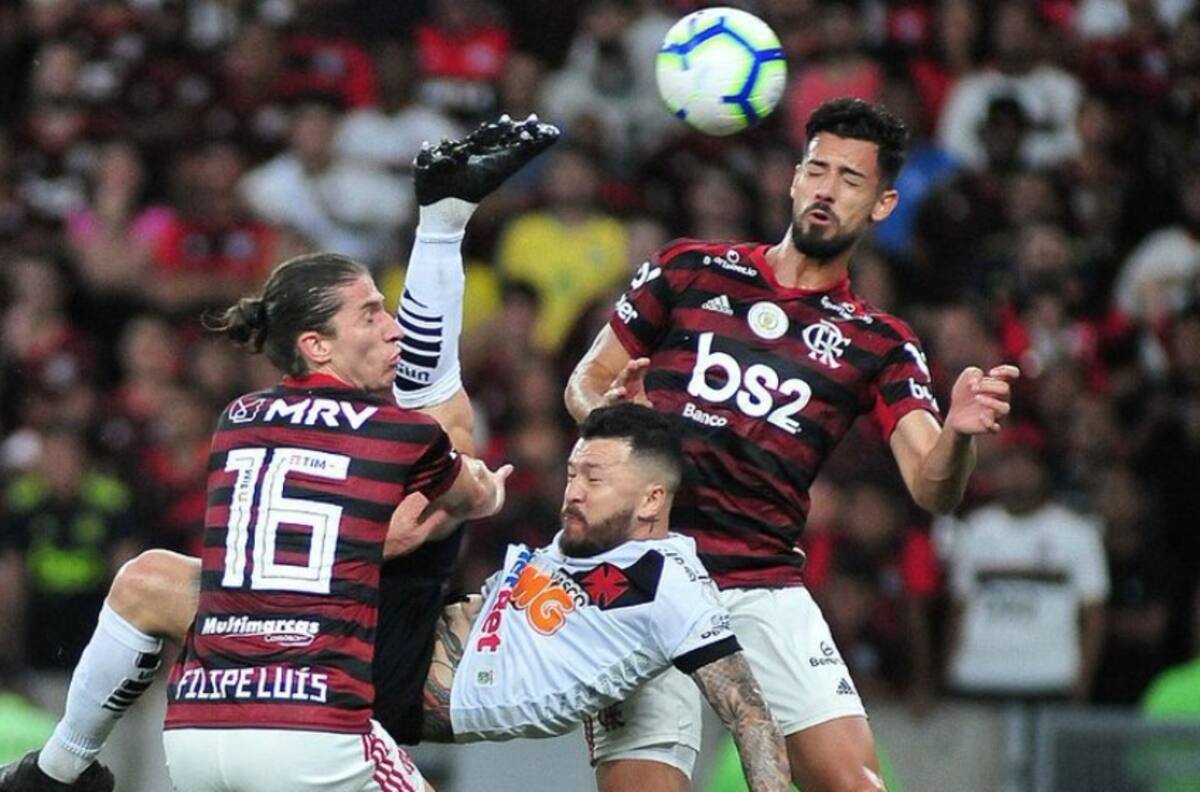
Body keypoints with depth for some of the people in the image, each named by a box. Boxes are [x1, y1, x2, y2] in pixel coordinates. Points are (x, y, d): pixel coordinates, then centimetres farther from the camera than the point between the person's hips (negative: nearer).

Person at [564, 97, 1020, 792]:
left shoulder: (880, 345, 11)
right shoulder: (691, 272, 10)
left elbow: (932, 487, -3)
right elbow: (586, 381, 16)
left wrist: (960, 431, -26)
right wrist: (607, 411, -9)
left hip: (768, 593, 1)